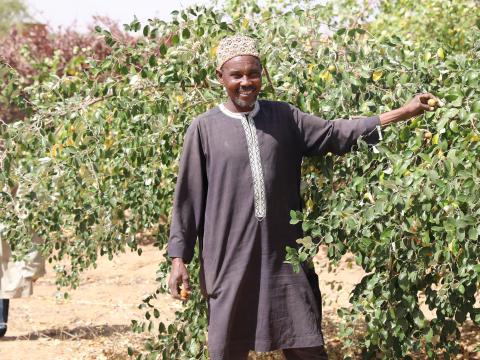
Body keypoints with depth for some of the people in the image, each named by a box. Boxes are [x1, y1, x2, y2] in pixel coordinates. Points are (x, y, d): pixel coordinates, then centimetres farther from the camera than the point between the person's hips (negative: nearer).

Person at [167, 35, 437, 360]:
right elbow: (187, 198, 2)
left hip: (284, 254, 2)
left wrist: (402, 113, -3)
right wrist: (179, 259, -1)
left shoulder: (283, 117, 7)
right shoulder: (204, 129, -1)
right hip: (230, 257, -2)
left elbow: (335, 133, 3)